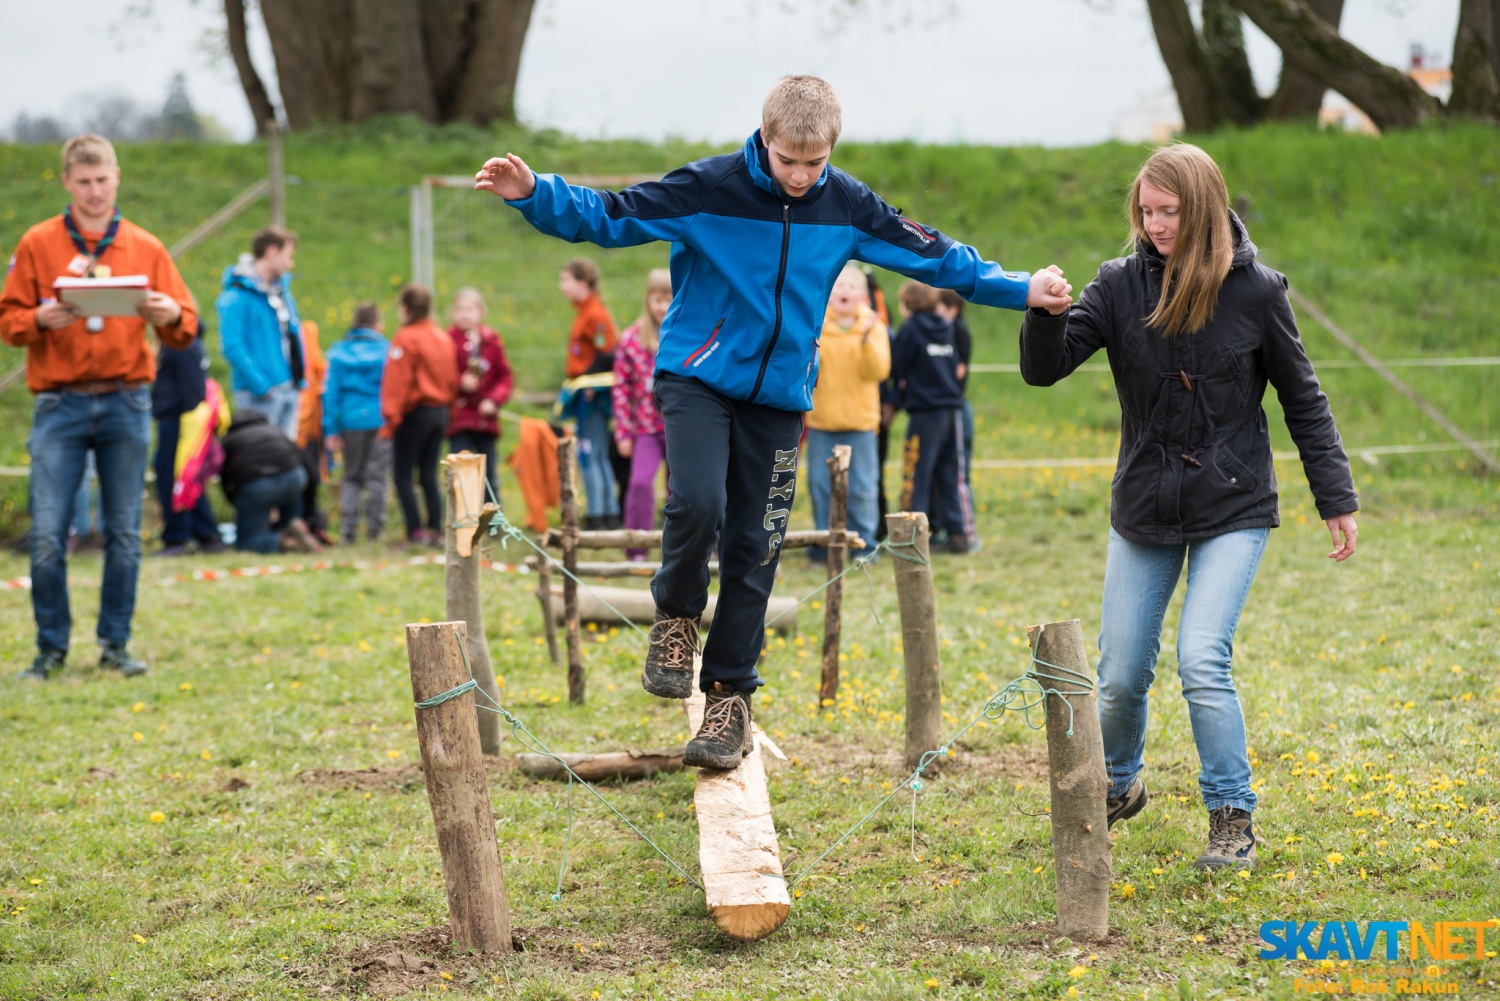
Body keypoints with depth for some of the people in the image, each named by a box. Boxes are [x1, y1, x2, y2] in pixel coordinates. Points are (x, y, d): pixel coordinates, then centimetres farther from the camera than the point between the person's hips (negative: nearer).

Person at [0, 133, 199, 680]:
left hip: (126, 404, 1)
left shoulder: (145, 248, 9)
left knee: (124, 534, 3)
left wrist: (172, 316, -14)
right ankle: (51, 646, 5)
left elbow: (185, 326, 8)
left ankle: (116, 644, 12)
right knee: (47, 535, -7)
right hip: (59, 404, -1)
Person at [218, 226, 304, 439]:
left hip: (289, 390, 8)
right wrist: (261, 386, -19)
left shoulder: (282, 290, 16)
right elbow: (233, 347, -18)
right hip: (259, 395, -8)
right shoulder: (238, 296, -11)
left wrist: (297, 382, 12)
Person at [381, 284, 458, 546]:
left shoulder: (406, 339, -13)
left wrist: (390, 419, -12)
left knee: (402, 476, -2)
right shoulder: (444, 338, 9)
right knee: (429, 476, 11)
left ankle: (415, 532, -9)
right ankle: (436, 531, 8)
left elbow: (397, 382, -15)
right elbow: (452, 379, 14)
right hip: (440, 412, 7)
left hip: (415, 413, -7)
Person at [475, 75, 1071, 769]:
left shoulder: (845, 206, -2)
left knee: (753, 550, 2)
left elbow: (931, 255, 6)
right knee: (697, 504, -26)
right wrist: (532, 193, -29)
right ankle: (676, 618, 3)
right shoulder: (709, 189, -13)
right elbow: (607, 216, -13)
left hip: (778, 397, 3)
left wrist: (1019, 290, 1)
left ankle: (730, 697, 14)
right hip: (698, 377, -3)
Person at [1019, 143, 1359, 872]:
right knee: (1120, 675, 7)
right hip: (1143, 511, 3)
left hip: (1232, 511, -3)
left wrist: (1335, 499, 2)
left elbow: (1302, 400, 1)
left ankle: (1233, 820, -2)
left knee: (1202, 661, -17)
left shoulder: (1254, 291, -9)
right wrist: (1045, 315, -31)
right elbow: (1044, 369, -10)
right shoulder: (1122, 285, -5)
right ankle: (1117, 785, 36)